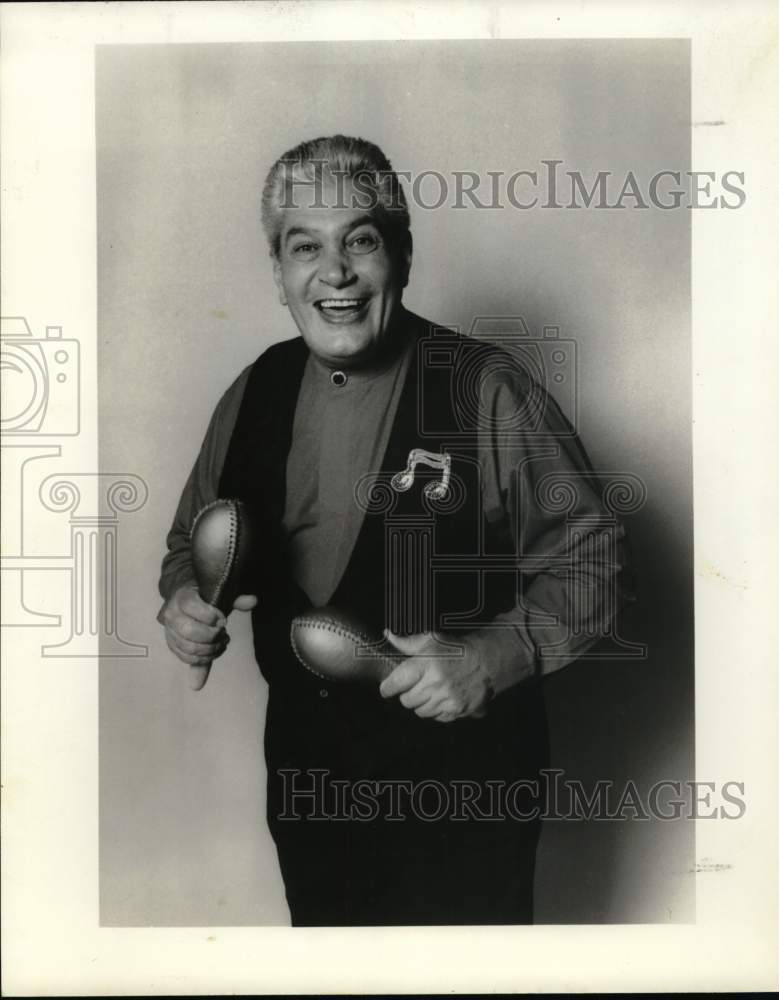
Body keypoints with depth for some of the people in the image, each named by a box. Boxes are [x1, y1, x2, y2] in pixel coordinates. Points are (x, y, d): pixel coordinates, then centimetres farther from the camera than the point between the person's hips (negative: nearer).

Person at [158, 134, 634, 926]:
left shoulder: (489, 391, -15)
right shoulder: (252, 394, 0)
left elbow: (589, 562, -11)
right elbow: (193, 542, 12)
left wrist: (497, 655, -26)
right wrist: (185, 602, -9)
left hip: (461, 773, -4)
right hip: (302, 764, 5)